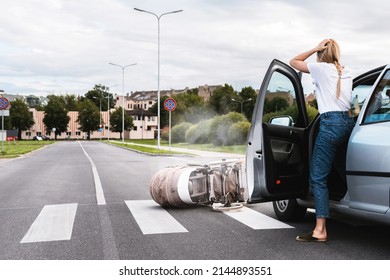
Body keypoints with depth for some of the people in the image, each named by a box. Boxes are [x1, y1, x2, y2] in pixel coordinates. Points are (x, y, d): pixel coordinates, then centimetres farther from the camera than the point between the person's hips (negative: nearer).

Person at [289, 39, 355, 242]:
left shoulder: (321, 68, 2)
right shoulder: (346, 72, 19)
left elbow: (293, 62, 15)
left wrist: (315, 49, 11)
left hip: (331, 123, -8)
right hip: (348, 122, 8)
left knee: (318, 178, -8)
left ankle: (320, 230, -13)